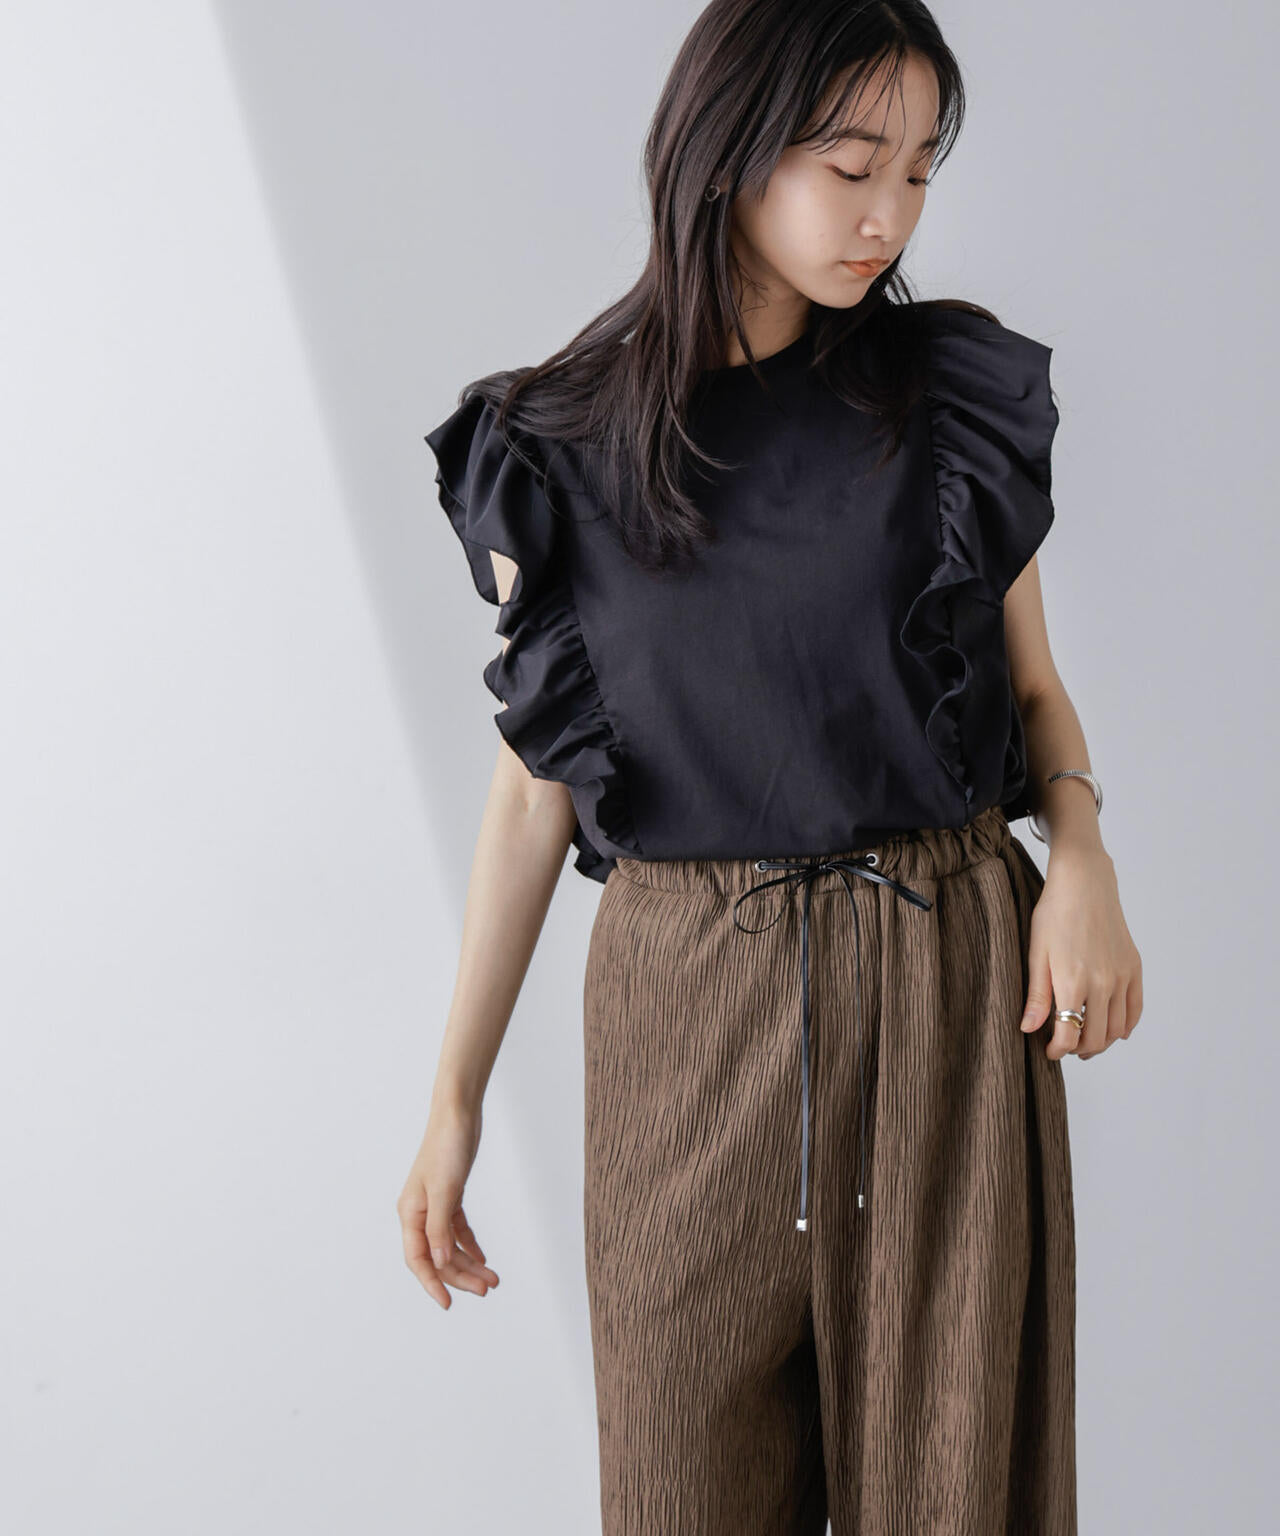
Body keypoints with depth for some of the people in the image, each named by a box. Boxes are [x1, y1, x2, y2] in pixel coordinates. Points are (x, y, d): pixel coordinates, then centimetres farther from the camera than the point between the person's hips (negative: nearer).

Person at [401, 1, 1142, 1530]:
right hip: (689, 1003, 0)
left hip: (946, 983, 1)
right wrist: (453, 1100, 4)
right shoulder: (558, 451, -1)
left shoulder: (962, 395, 1)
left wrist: (1082, 859, -13)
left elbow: (1034, 685, 9)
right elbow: (534, 785, 4)